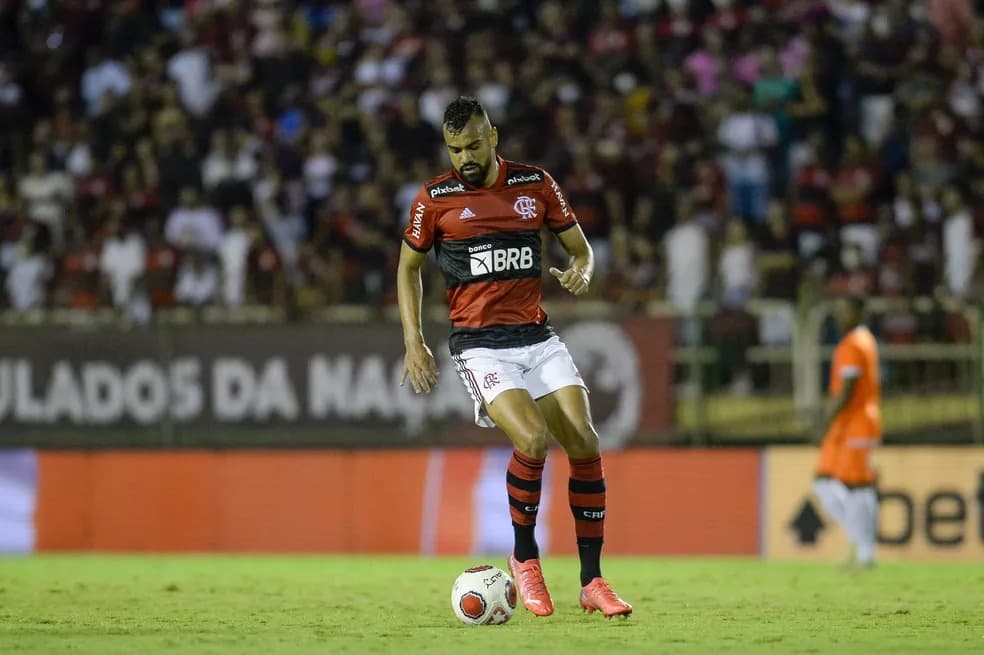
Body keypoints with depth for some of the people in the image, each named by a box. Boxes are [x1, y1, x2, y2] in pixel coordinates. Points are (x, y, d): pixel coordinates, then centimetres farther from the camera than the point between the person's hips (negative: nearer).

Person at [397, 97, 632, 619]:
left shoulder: (536, 185, 5)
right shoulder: (434, 199, 0)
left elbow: (580, 248, 15)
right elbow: (409, 268, 12)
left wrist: (580, 272, -10)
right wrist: (414, 343, 2)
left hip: (537, 336, 3)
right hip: (479, 344, -3)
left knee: (584, 443, -10)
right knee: (533, 439, -25)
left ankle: (592, 582, 0)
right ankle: (524, 557, -2)